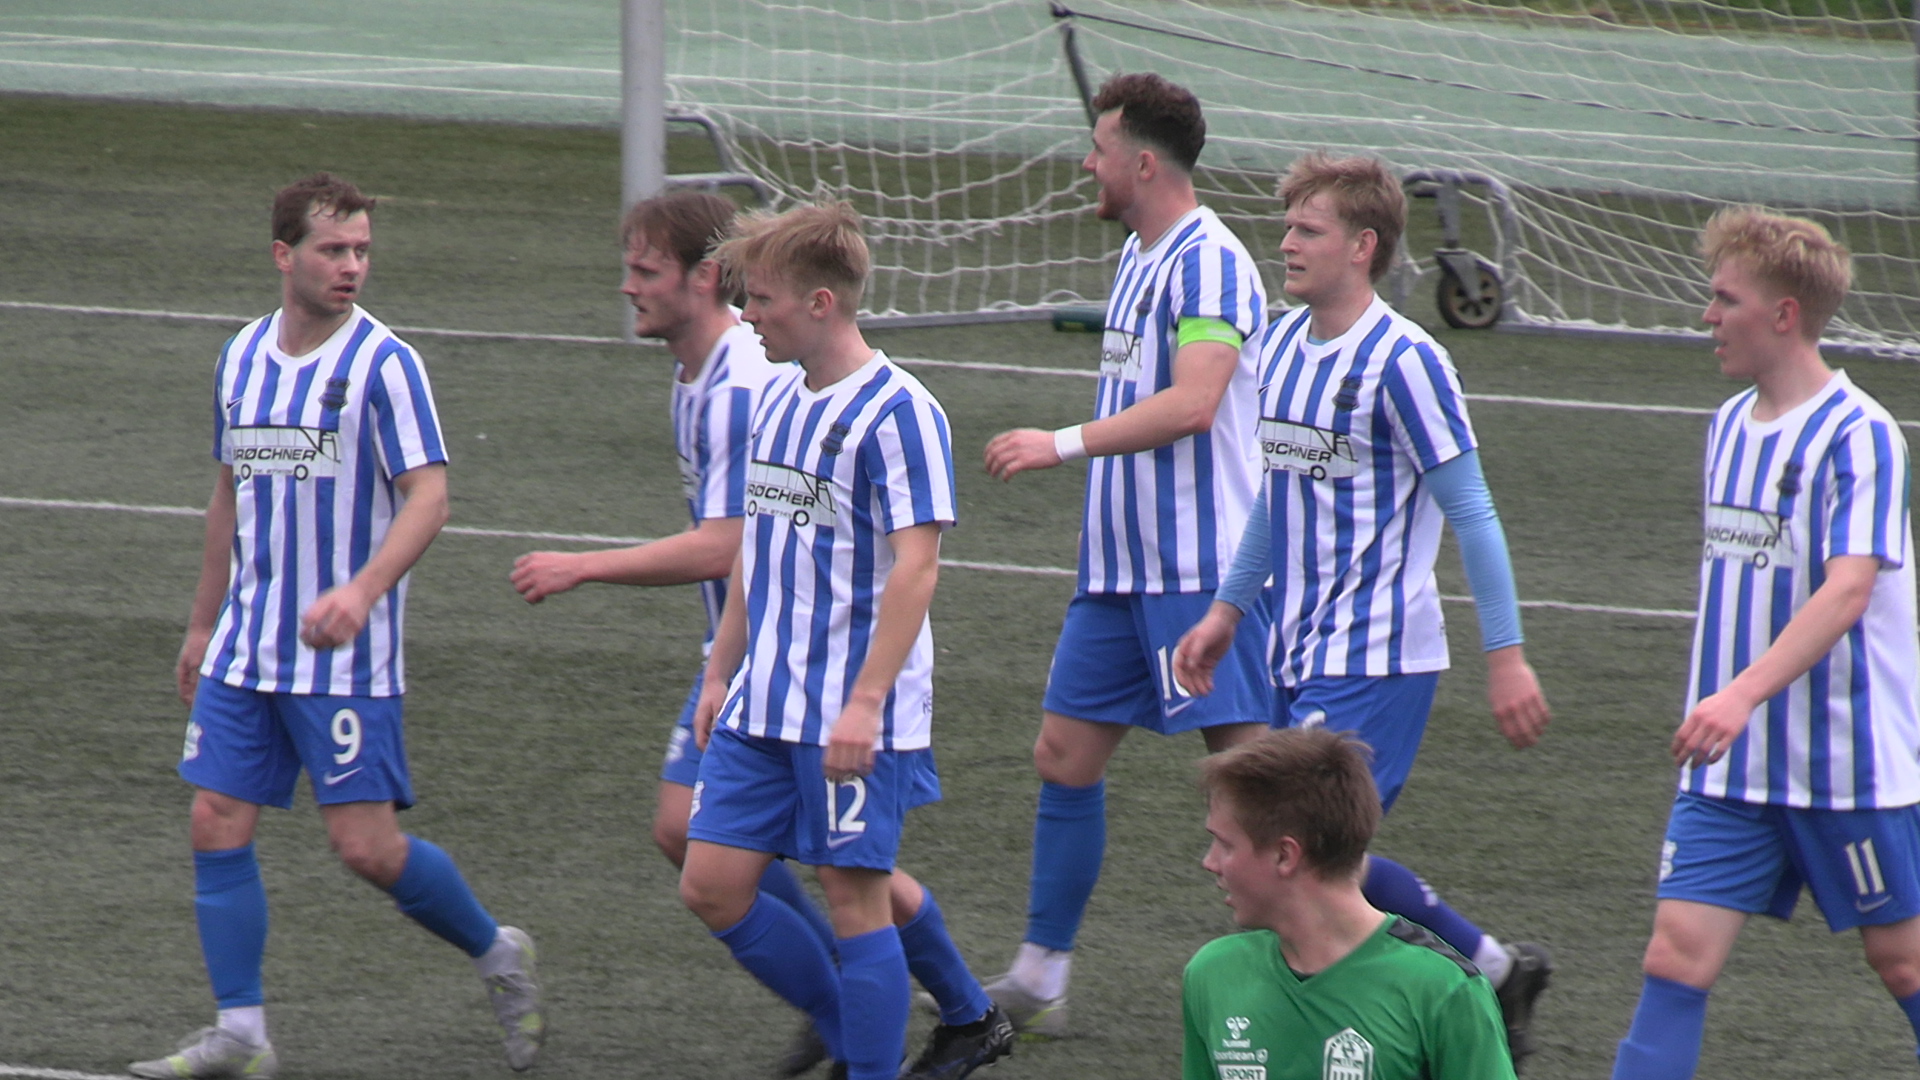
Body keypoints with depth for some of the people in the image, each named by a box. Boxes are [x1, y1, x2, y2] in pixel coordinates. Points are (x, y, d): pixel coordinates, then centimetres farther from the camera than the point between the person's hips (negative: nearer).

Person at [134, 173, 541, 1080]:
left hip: (344, 657, -6)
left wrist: (362, 591, -31)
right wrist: (203, 623, 23)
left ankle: (499, 957, 16)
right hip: (247, 647, 6)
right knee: (217, 826, -1)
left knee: (367, 844, -8)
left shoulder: (383, 363, -10)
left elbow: (428, 497, -16)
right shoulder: (242, 357, 9)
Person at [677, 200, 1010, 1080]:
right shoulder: (779, 401, 12)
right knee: (713, 885, 4)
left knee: (856, 897, -4)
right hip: (764, 704, 8)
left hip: (857, 716, -8)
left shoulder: (895, 413, -13)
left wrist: (865, 703, -23)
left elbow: (915, 566, -18)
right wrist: (719, 674, 20)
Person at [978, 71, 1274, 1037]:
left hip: (1202, 569, -10)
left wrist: (1066, 443, -29)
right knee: (1066, 751, 8)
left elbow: (1193, 402, -28)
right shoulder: (1139, 256, 15)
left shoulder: (1208, 262, -16)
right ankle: (1039, 976, 14)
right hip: (1120, 567, 10)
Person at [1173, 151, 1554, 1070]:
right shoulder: (1281, 347, 9)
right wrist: (1227, 611, 22)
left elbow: (1470, 512, -13)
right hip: (1300, 652, 8)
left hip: (1376, 661, -8)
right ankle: (1496, 971, 24)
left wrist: (1505, 656, -16)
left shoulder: (1402, 361, -14)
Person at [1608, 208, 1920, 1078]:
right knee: (1678, 953, -5)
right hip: (1733, 764, 6)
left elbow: (1848, 589, -27)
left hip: (1849, 760, -6)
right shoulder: (1729, 426, 9)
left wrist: (1744, 693, -38)